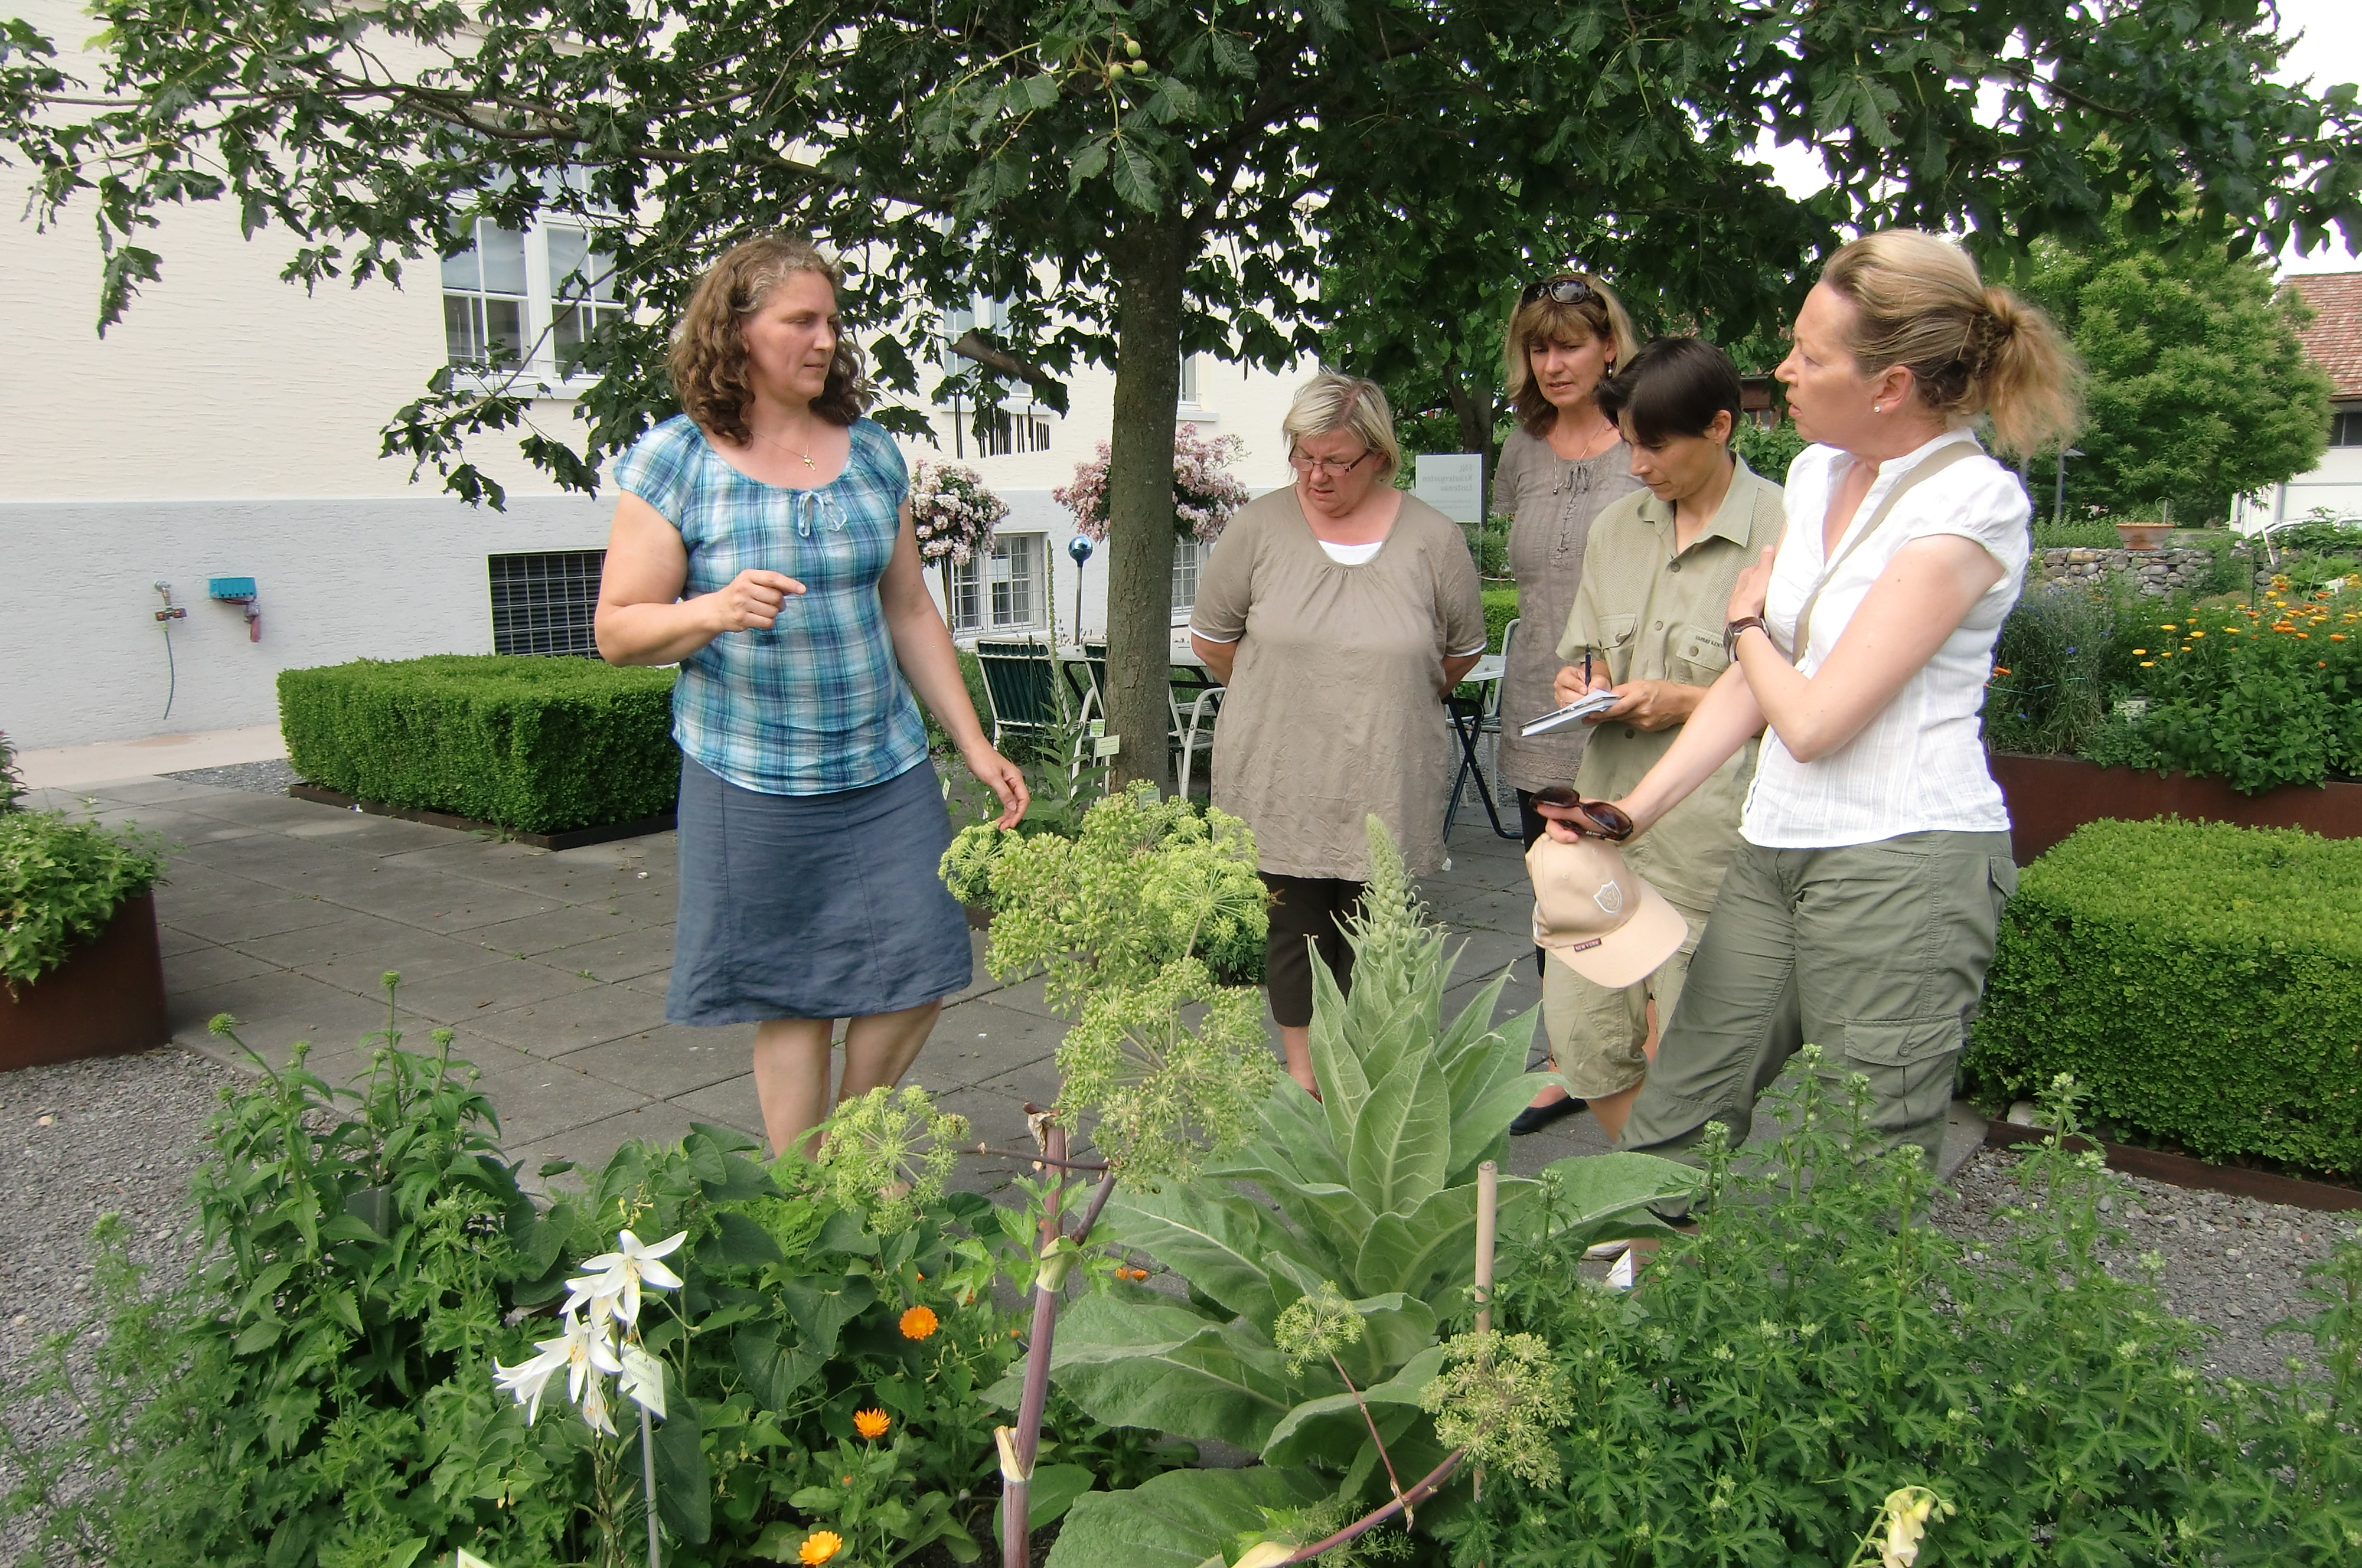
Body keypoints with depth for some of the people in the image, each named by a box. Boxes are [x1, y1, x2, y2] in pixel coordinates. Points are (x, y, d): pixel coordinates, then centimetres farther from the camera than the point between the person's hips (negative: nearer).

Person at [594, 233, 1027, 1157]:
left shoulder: (872, 454, 9)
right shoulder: (673, 463, -4)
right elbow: (618, 631, -5)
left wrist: (975, 743, 10)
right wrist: (715, 611, -25)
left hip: (886, 770, 4)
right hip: (752, 784, -4)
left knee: (920, 973, 3)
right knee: (790, 1006, 5)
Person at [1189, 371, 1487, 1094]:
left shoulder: (1434, 539, -2)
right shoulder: (1259, 527, -3)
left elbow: (1462, 652, 12)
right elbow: (1211, 638, 7)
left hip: (1386, 784, 0)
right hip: (1279, 782, 0)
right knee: (1292, 925, 8)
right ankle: (1303, 1071, 25)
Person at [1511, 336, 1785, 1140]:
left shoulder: (1781, 532, -11)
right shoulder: (1615, 527, 11)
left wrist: (1687, 702, -15)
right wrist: (1591, 687, 1)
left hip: (1711, 827, -6)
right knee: (1581, 1024, 9)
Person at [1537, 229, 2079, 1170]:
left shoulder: (1970, 504, -13)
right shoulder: (1819, 472, 11)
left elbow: (1815, 719, -17)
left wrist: (1746, 624, 2)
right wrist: (1633, 812, 8)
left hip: (1904, 867, -7)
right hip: (1777, 850, 8)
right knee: (1669, 1129, 10)